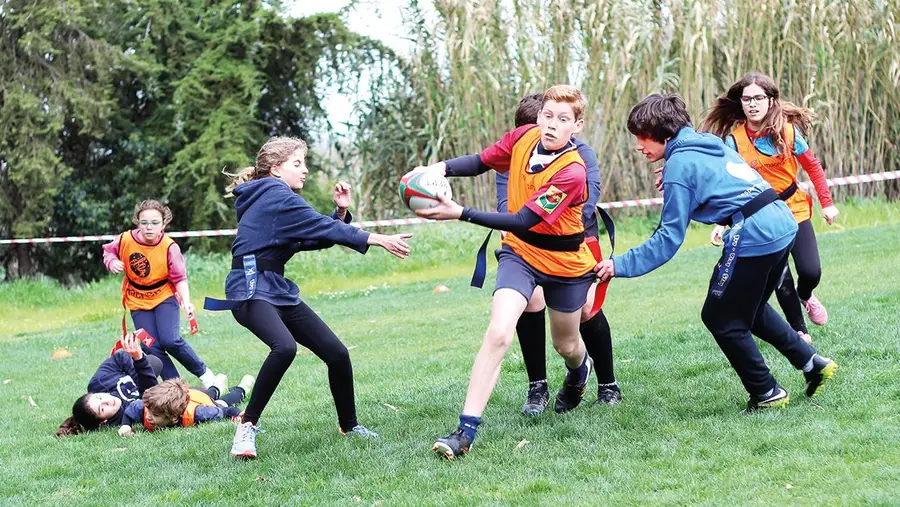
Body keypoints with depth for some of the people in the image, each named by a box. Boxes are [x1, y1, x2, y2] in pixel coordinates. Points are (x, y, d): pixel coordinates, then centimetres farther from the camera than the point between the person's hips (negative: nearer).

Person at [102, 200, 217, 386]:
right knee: (153, 348, -7)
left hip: (164, 297, -3)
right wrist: (112, 262, -16)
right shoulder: (125, 240, -16)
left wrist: (186, 301, -30)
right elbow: (108, 251, 6)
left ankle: (204, 373, 1)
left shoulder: (169, 247, -20)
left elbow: (179, 278, -14)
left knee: (170, 340, -22)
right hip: (138, 302, 3)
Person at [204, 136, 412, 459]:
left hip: (279, 291, 10)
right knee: (285, 347, -36)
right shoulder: (274, 195, -10)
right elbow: (319, 227, -15)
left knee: (336, 353, 4)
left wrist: (341, 211, 3)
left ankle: (349, 426, 23)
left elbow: (318, 238, 19)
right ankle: (248, 425, -23)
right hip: (250, 290, -10)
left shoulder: (275, 199, 18)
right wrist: (377, 240, -15)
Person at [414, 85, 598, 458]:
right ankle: (466, 430, -21)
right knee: (498, 333, -20)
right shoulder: (523, 138, -12)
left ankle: (579, 371, 60)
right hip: (519, 253, 2)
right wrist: (441, 169, -18)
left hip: (565, 263, -2)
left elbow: (521, 222, -33)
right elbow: (482, 163, 3)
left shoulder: (572, 172, -29)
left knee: (566, 345, 19)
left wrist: (460, 214, -40)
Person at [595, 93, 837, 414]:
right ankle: (813, 363, 27)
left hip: (753, 237, -9)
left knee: (721, 318, 7)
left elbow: (669, 238, -10)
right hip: (783, 224, 9)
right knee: (750, 310, 27)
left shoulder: (679, 165, -9)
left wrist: (620, 265, -8)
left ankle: (767, 393, 15)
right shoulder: (707, 143, 16)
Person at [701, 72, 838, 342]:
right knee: (780, 280, -6)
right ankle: (800, 331, 17)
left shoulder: (787, 130, -10)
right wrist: (722, 223, -19)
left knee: (811, 272, -6)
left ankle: (805, 296, 33)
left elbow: (812, 166, 2)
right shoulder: (734, 139, -13)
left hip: (795, 209, 1)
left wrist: (827, 203, 3)